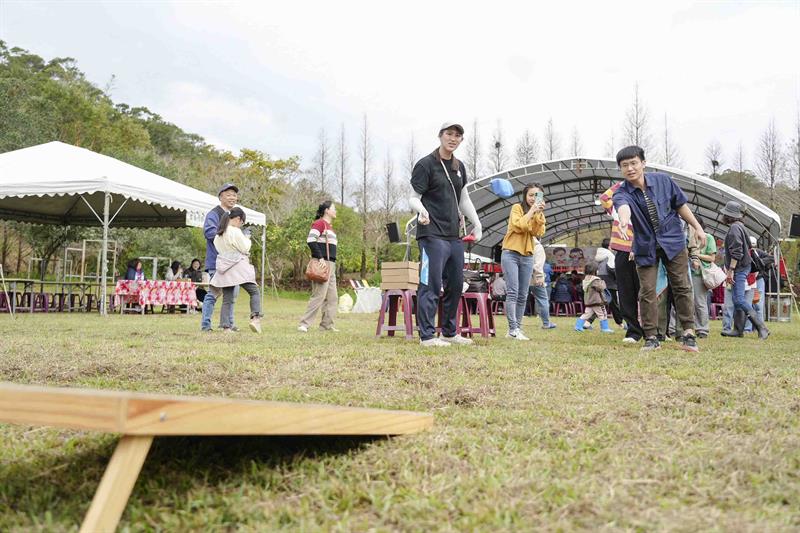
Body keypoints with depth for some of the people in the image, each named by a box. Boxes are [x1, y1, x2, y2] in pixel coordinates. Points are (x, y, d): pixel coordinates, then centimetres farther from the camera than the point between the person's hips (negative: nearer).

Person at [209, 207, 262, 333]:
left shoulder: (219, 234, 14)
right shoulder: (235, 232, -9)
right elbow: (245, 249, -6)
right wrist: (247, 240, 11)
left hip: (224, 269, 7)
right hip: (238, 267, -7)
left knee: (227, 299, 5)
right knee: (254, 292, -2)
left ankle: (226, 326, 1)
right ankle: (255, 318, -20)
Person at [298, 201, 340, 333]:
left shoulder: (329, 226, 20)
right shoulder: (319, 223, -8)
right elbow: (310, 240, -19)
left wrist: (333, 262, 17)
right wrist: (320, 257, -21)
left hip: (330, 264, 10)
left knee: (332, 297, 11)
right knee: (319, 295, -12)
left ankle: (327, 324, 17)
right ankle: (304, 324, -9)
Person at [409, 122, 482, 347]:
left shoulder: (459, 167, 17)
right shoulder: (425, 164, -5)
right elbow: (413, 197, -8)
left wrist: (477, 225, 22)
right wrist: (421, 210, -29)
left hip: (455, 235, 8)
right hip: (433, 235, -8)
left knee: (456, 285, 11)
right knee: (431, 285, -9)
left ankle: (450, 332, 22)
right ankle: (427, 335, -5)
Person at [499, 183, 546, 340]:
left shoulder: (538, 213, 14)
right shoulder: (517, 207, -1)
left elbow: (538, 232, -2)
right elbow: (518, 226, -18)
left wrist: (539, 214, -11)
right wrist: (531, 211, -15)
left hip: (527, 257, 6)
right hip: (511, 254, -6)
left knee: (523, 296, 4)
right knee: (512, 292, -13)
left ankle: (517, 328, 8)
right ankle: (513, 330, -17)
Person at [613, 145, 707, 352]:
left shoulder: (662, 180, -7)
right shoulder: (622, 193, -14)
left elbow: (681, 205, 6)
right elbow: (623, 206, -39)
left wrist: (698, 228, 6)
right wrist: (624, 220, -63)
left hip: (673, 241, 1)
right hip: (645, 247, -1)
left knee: (682, 287, 4)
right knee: (647, 292, -2)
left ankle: (688, 333, 13)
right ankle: (651, 338, 7)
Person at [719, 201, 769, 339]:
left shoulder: (734, 228, -14)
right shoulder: (740, 226, 17)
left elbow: (736, 252, -22)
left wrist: (730, 270, -22)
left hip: (739, 269, -11)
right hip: (743, 267, 11)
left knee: (739, 299, -16)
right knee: (737, 299, 11)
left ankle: (761, 327, -18)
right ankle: (738, 329, 14)